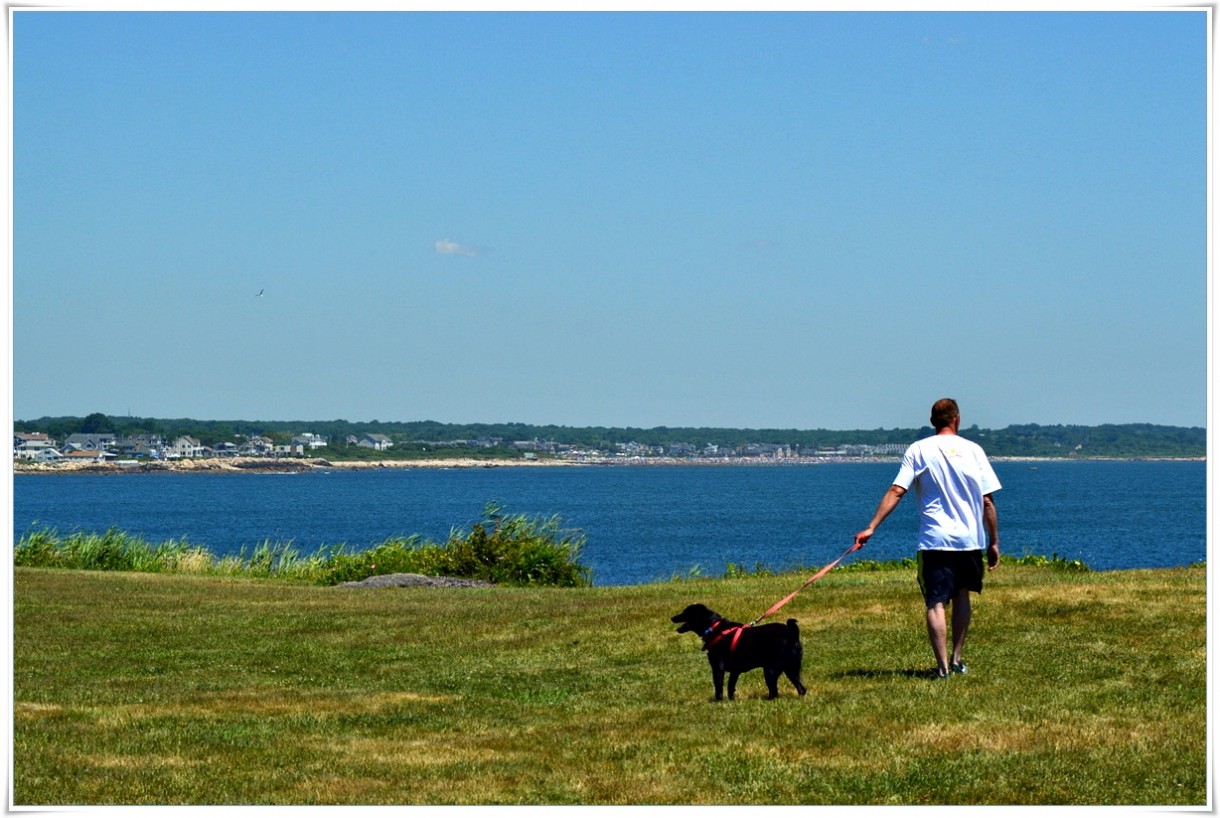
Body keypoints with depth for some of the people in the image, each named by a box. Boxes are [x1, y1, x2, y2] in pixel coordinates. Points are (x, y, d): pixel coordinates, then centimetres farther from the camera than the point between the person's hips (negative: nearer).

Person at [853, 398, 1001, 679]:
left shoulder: (919, 450, 1)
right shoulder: (973, 450, 4)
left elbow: (896, 491, -8)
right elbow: (987, 501, 3)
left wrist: (871, 528, -8)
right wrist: (994, 542, 9)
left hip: (934, 540, -2)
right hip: (970, 538, 2)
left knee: (936, 603, -3)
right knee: (961, 595, 21)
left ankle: (943, 666, -14)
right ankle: (957, 659, 25)